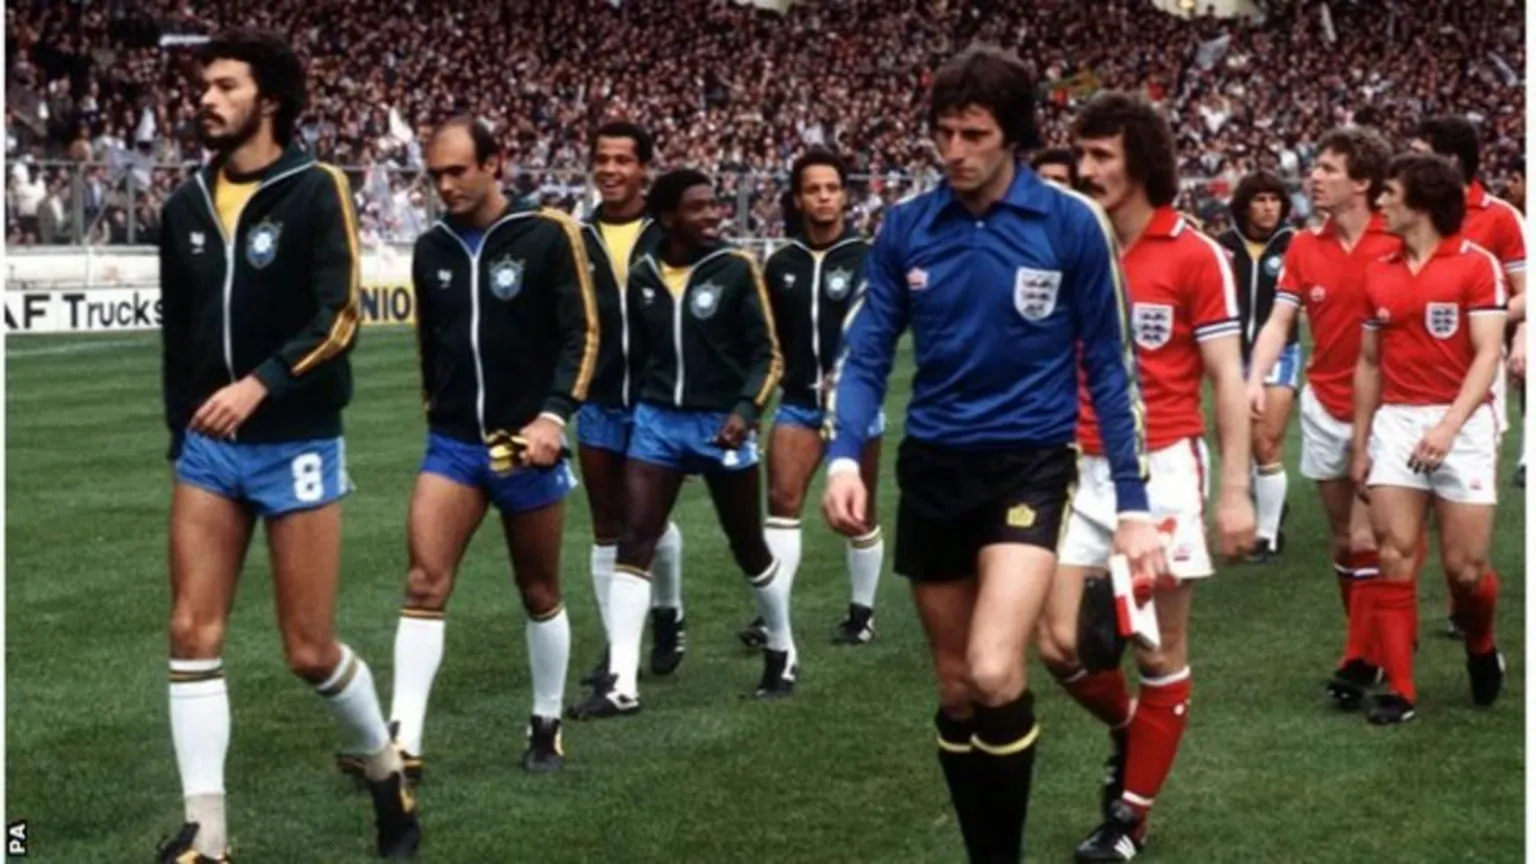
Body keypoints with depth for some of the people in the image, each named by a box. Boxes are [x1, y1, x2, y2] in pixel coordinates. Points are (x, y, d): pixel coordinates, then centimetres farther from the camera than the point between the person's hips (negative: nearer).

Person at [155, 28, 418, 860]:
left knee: (310, 650, 0)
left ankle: (385, 772, 26)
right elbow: (179, 331, 16)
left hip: (296, 445, -5)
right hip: (207, 448, 5)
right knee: (192, 633, -2)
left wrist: (260, 384, -27)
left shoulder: (315, 190, -8)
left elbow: (339, 319, -16)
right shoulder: (187, 204, 8)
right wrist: (181, 427, 14)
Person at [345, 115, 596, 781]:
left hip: (524, 444, -3)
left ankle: (547, 728, 26)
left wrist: (555, 414, -19)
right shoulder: (431, 249, 7)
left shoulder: (548, 235, -7)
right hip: (452, 443, 3)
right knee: (423, 583, -10)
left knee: (539, 595, 10)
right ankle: (403, 743, -10)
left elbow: (581, 333, -9)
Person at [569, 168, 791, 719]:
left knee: (748, 548, 10)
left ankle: (782, 653, 32)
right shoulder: (643, 277, 4)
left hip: (720, 423, -3)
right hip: (657, 421, 3)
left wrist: (746, 409, -20)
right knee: (633, 543, -7)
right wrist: (636, 412, 16)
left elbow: (767, 354, -7)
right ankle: (621, 683, -6)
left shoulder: (736, 269, -6)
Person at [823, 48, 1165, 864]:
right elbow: (865, 352, 2)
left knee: (994, 674, -22)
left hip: (1029, 464, -3)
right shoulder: (905, 226, -1)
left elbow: (1110, 366, -3)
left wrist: (1133, 503, -6)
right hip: (931, 469, 4)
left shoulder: (1072, 222, -9)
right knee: (956, 693, 11)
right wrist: (844, 457, -16)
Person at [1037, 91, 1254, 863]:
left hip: (1164, 471, -4)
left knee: (1162, 655, 4)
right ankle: (1127, 727, 31)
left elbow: (1227, 380, -7)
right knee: (1059, 643, -1)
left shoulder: (1196, 255, -7)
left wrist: (1236, 491, -12)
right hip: (1085, 471, 4)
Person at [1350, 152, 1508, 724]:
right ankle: (1400, 689, 4)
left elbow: (1487, 354, -11)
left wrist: (1448, 426, -22)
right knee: (1393, 558, -3)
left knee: (1465, 566, -2)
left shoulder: (1476, 264, -5)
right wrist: (1360, 444, 14)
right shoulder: (1378, 274, 11)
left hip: (1462, 424, -4)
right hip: (1395, 423, 4)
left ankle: (1482, 650, 29)